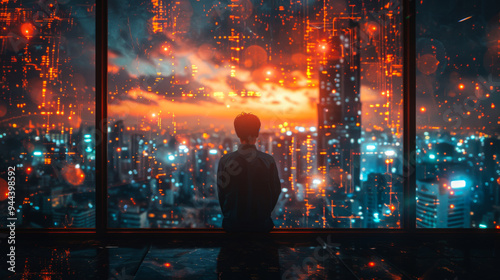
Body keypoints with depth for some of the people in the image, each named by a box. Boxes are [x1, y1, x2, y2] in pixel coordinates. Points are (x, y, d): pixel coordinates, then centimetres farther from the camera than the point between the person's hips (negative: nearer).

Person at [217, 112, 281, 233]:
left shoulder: (225, 161, -11)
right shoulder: (268, 161, -11)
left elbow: (221, 191, -2)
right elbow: (276, 190, -1)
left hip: (233, 224, 0)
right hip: (262, 224, 0)